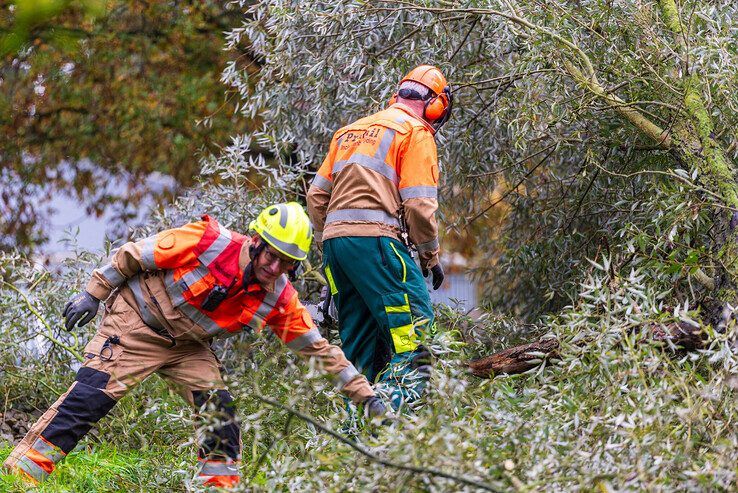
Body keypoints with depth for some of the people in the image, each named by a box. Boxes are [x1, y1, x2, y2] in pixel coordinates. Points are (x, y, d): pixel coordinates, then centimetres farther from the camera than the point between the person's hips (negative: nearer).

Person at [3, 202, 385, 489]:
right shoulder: (208, 243, -27)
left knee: (218, 405, -9)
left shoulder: (279, 300, -12)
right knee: (92, 394, -15)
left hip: (187, 347, 5)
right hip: (138, 322, -5)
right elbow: (134, 255, -16)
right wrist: (93, 294, -11)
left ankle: (222, 480, 4)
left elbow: (318, 348, -5)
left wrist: (364, 394, -10)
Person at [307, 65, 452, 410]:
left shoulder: (351, 131, 26)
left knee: (358, 329, 12)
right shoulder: (416, 133, 3)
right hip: (373, 237, -8)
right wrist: (430, 257, 3)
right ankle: (400, 396, -24)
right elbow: (419, 204, -6)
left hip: (334, 238, 8)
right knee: (413, 314, -9)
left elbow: (316, 194, 23)